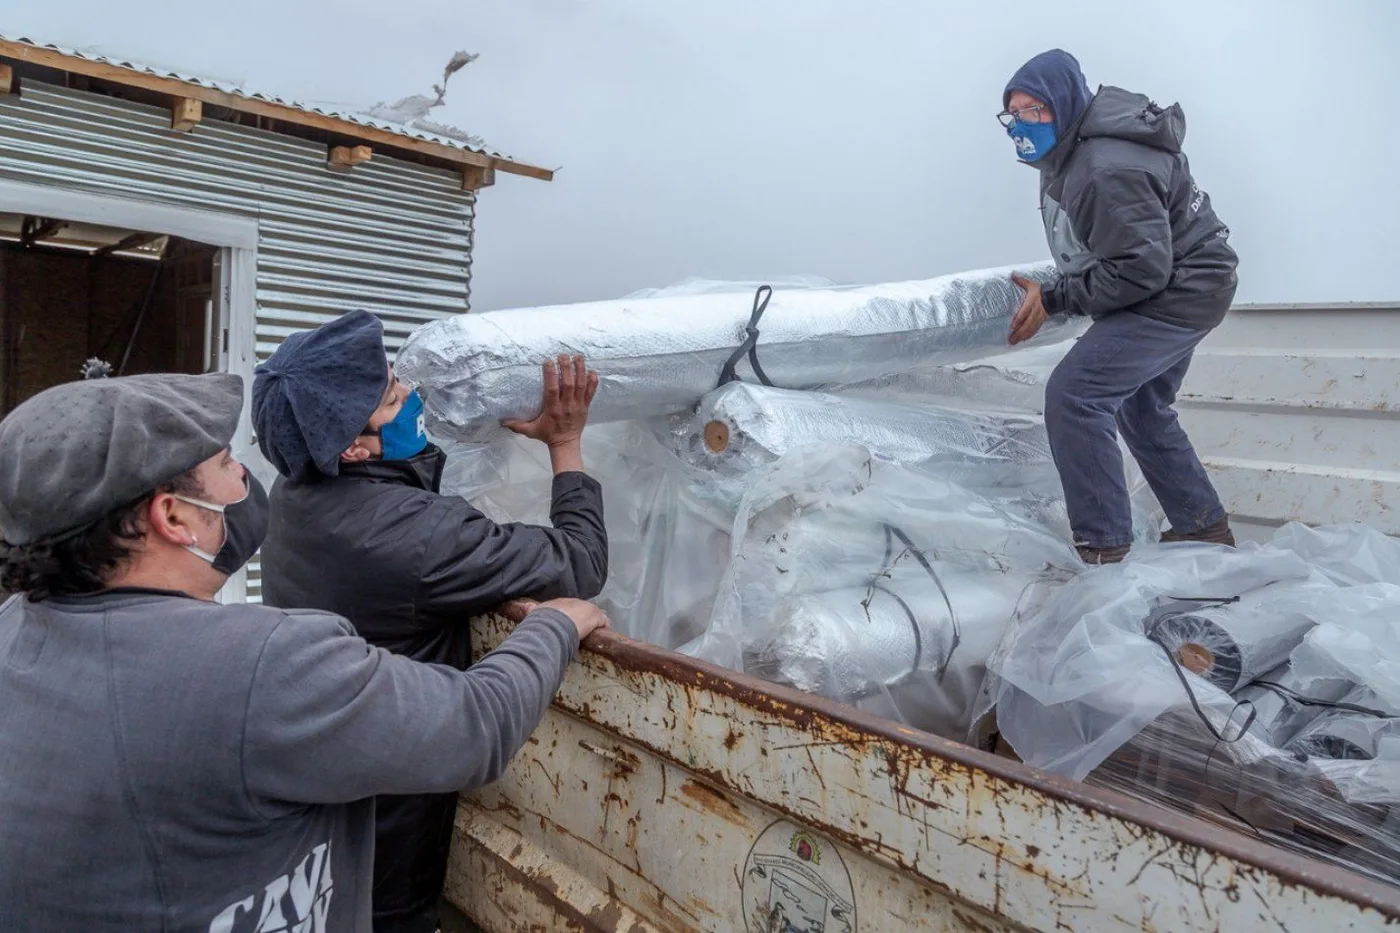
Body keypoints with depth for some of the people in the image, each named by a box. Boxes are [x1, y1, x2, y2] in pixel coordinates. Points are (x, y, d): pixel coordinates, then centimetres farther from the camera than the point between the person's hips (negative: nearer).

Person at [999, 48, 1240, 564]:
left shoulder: (1107, 171, -29)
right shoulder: (1068, 152, 2)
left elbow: (1141, 270, -29)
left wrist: (1054, 299, -23)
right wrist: (1056, 292, 1)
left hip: (1178, 293, -11)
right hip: (1173, 289, 11)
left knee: (1073, 393, -21)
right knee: (1141, 410, 23)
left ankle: (1101, 550, -15)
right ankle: (1203, 527, 38)